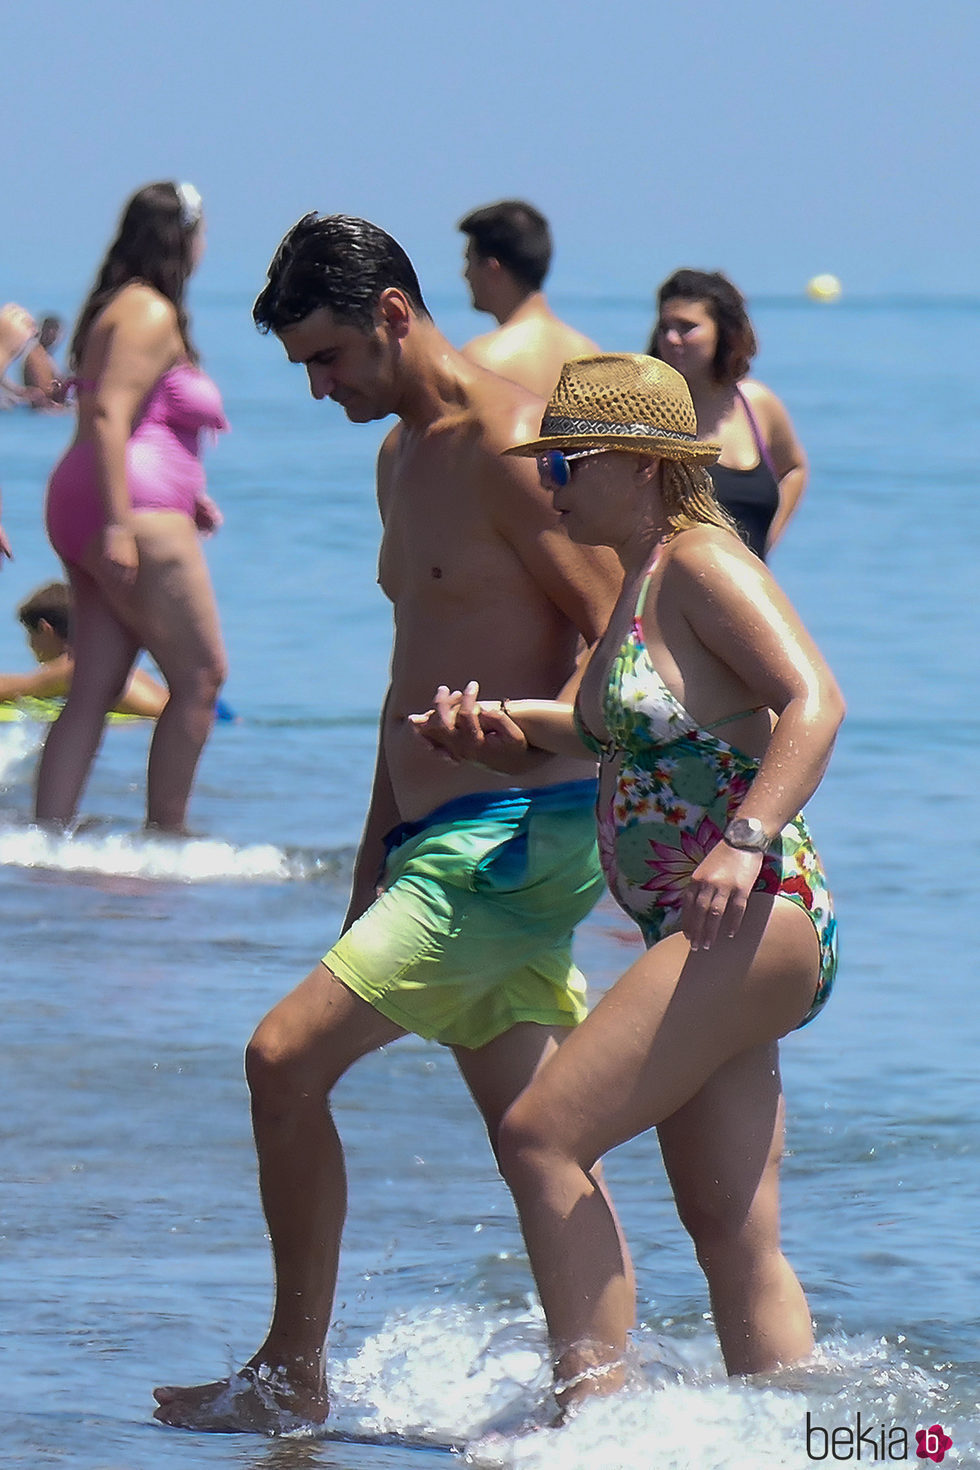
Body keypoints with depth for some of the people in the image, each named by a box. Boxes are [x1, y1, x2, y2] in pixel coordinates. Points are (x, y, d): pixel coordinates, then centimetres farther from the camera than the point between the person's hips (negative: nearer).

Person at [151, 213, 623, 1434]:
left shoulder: (509, 446, -13)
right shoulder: (403, 456, 17)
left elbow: (621, 636, -15)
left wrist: (518, 736, -26)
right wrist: (377, 859, 24)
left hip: (517, 836, -10)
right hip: (442, 838, 10)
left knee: (288, 1055, -14)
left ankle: (291, 1378, -6)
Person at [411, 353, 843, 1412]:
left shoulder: (702, 564, -11)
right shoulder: (642, 580, 18)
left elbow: (813, 701, -22)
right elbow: (638, 731, 29)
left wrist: (747, 840, -35)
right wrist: (504, 724, 13)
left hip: (757, 920, -10)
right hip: (703, 939, 10)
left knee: (541, 1136, -16)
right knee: (734, 1238, 8)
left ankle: (593, 1403, -18)